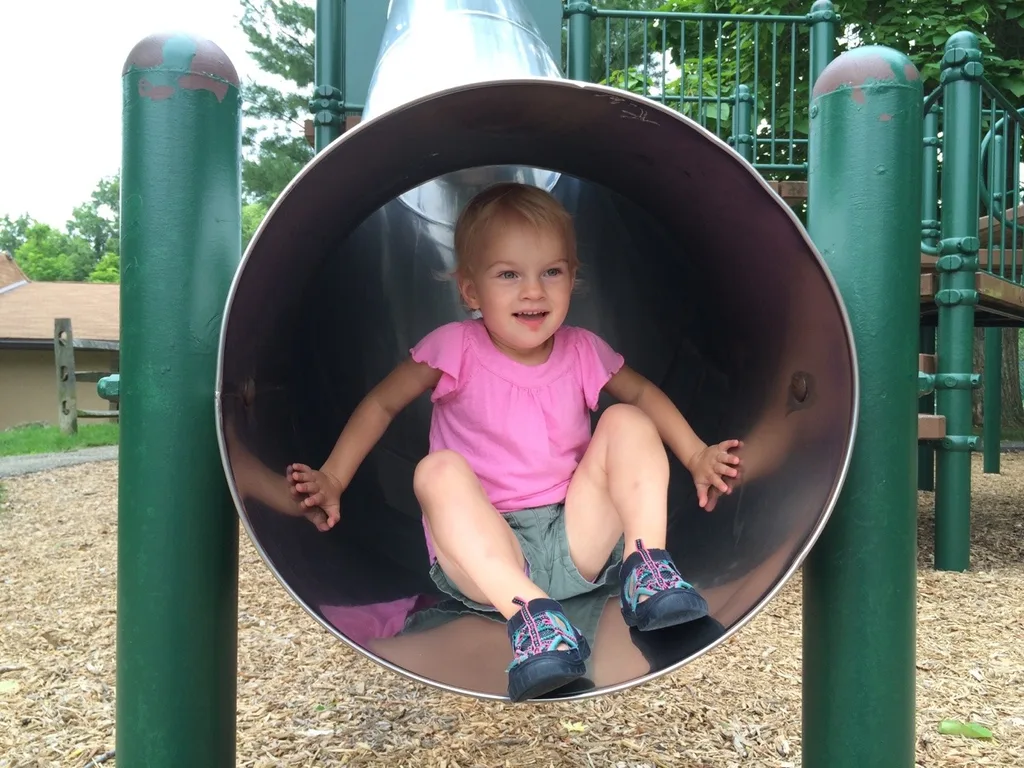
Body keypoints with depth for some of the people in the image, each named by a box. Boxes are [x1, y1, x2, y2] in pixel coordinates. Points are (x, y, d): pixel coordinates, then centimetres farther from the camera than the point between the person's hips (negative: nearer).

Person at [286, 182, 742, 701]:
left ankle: (645, 569, -19)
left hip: (578, 536, 3)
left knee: (627, 422, -10)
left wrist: (696, 455, 10)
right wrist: (331, 480, -4)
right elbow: (382, 404, 4)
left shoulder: (582, 351, 4)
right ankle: (528, 614, -44)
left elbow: (642, 393, 20)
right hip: (485, 550, -2)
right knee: (439, 471, -31)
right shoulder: (456, 348, -5)